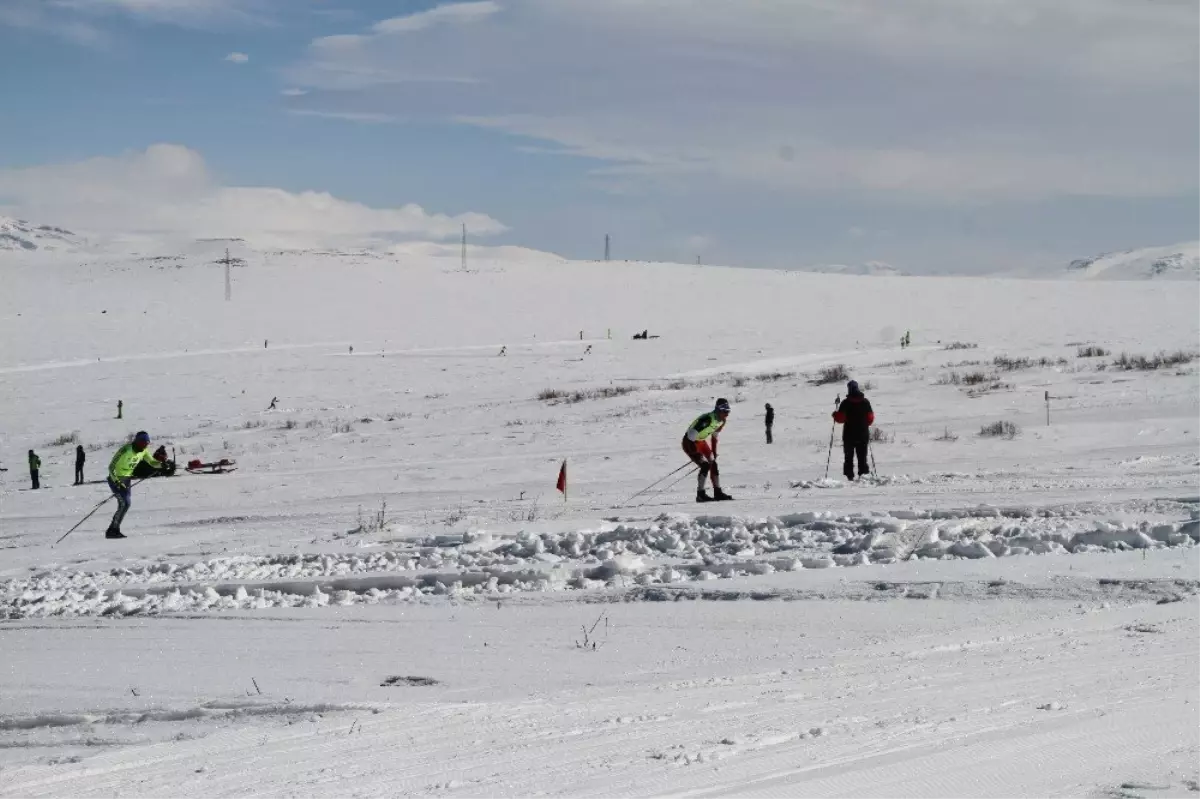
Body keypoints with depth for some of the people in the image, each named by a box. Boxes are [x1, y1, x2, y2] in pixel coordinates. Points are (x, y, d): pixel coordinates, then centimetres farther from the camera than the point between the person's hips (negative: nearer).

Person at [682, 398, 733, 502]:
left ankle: (718, 492, 15)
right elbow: (692, 434, -31)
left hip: (701, 441, 9)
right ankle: (700, 494, -12)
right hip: (690, 443, -9)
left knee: (713, 464, 6)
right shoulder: (707, 419, -32)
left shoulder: (722, 420, -5)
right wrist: (695, 453, -27)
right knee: (705, 465, -18)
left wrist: (714, 451, 17)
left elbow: (715, 435, 14)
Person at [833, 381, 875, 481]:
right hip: (863, 434, 2)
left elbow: (840, 418, -10)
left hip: (849, 435, -2)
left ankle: (849, 476, -1)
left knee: (849, 457, 5)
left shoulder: (846, 403, -10)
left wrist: (835, 414, 11)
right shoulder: (865, 402, -1)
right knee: (862, 457, 10)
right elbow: (870, 418, 5)